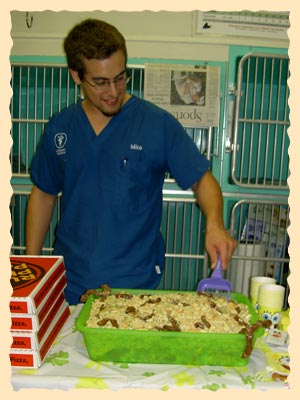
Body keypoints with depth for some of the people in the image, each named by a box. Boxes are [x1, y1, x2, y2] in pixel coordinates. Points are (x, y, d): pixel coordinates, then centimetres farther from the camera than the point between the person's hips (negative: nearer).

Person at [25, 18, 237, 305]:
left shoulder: (159, 124, -10)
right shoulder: (59, 128, 0)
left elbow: (202, 179, -4)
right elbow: (43, 195, 8)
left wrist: (214, 224, -24)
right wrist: (31, 264, 7)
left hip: (136, 282, -2)